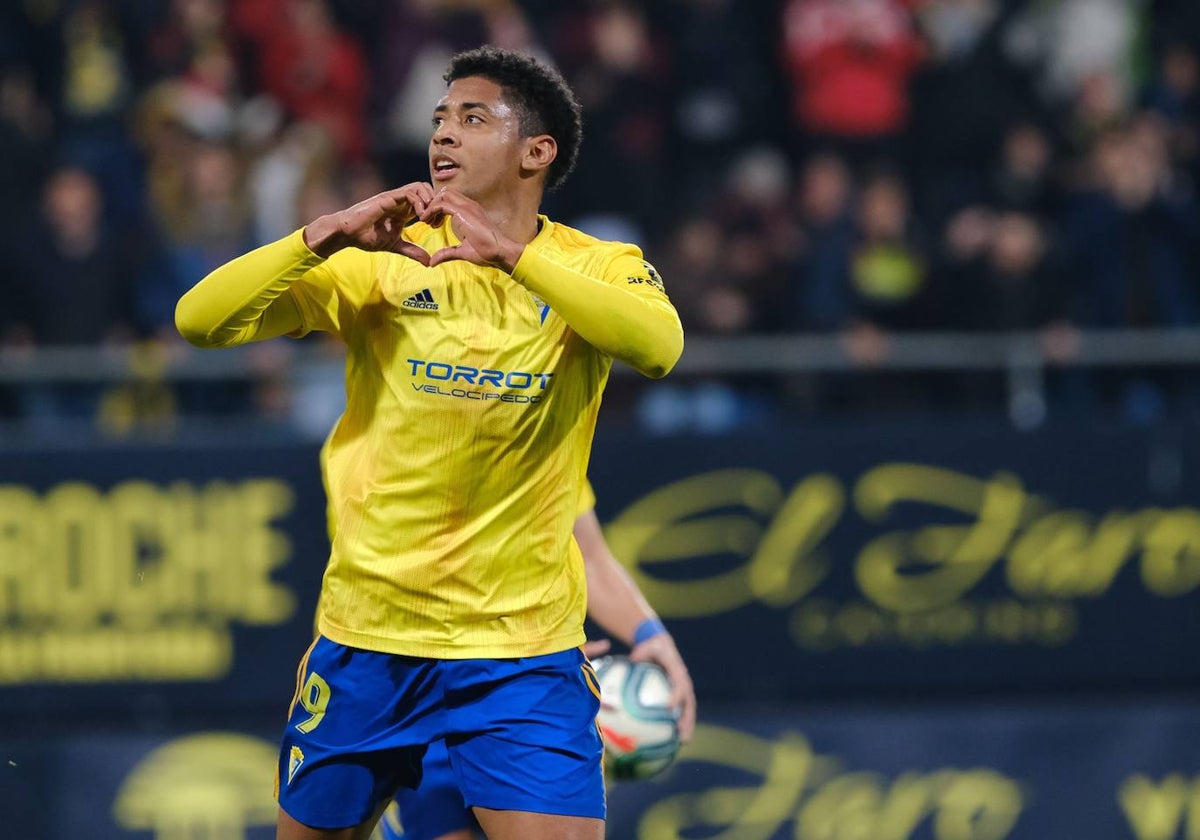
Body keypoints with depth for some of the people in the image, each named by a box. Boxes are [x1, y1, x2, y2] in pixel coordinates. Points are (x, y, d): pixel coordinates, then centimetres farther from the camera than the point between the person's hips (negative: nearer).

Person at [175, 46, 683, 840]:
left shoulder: (596, 267, -2)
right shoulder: (381, 259, 1)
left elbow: (658, 345, -25)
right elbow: (201, 321, -7)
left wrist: (514, 253, -31)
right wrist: (327, 236, -21)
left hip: (523, 646, -2)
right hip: (366, 632, 2)